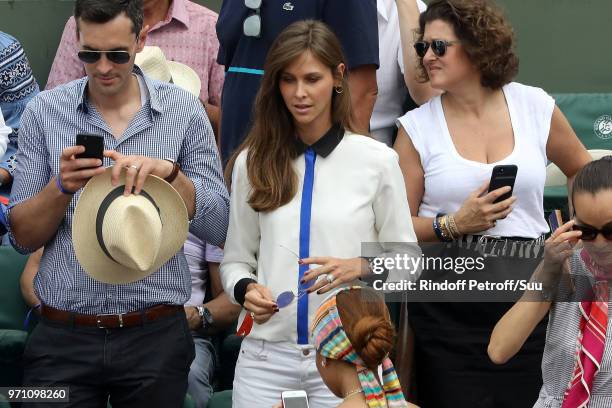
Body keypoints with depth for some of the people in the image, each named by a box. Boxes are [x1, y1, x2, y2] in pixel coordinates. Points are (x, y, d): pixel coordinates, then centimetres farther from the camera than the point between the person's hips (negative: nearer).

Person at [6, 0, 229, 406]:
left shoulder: (184, 110, 0)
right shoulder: (43, 111, 0)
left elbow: (219, 228, -2)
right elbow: (23, 237, 1)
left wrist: (169, 171, -18)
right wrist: (62, 186, -17)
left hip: (156, 340, 0)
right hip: (63, 340, 0)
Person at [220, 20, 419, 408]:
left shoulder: (377, 160, -2)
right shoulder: (252, 162, 5)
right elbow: (236, 259, 10)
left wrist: (362, 268, -17)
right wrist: (246, 289, -11)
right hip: (266, 354, 2)